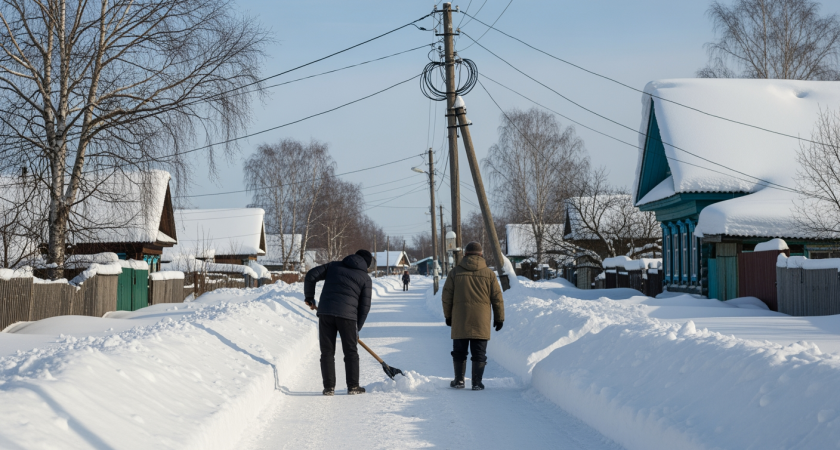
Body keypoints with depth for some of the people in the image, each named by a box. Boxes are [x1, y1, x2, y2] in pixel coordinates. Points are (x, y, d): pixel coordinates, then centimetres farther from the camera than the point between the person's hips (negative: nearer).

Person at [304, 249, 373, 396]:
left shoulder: (334, 265, 16)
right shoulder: (365, 278, 10)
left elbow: (311, 276, 10)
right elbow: (364, 306, 7)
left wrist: (309, 297, 21)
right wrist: (357, 329, 14)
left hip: (325, 312, 2)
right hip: (347, 315, -2)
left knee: (327, 352, 8)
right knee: (351, 352, 10)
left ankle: (329, 387, 7)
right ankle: (353, 387, 10)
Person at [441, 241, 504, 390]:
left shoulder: (455, 272, 3)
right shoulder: (489, 273, 2)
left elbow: (447, 296, 5)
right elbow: (497, 298, 4)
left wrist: (448, 315, 15)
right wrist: (499, 318, 12)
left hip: (460, 320, 1)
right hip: (481, 321, 0)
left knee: (459, 351, 11)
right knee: (479, 353, 4)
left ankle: (459, 381, 14)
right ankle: (477, 382, 3)